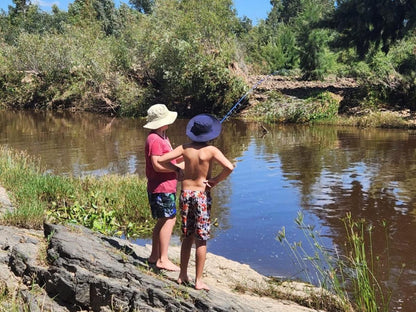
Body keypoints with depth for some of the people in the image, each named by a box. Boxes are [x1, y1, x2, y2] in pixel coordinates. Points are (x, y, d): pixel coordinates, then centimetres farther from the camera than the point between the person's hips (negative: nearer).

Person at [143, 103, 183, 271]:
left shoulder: (162, 137, 17)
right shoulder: (154, 139, -17)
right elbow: (157, 165, -24)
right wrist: (178, 168, -16)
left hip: (166, 186, 11)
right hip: (161, 187, -11)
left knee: (163, 221, 15)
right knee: (168, 220, -7)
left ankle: (154, 256, 24)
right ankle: (163, 260, 0)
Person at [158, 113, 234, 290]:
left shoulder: (185, 149, -2)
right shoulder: (211, 151, -11)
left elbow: (160, 160, -5)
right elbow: (229, 167, -24)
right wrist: (216, 180, -10)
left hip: (185, 194, 4)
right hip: (201, 195, -4)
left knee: (187, 237, 16)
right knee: (201, 240, 4)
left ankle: (183, 275, 24)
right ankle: (198, 281, 7)